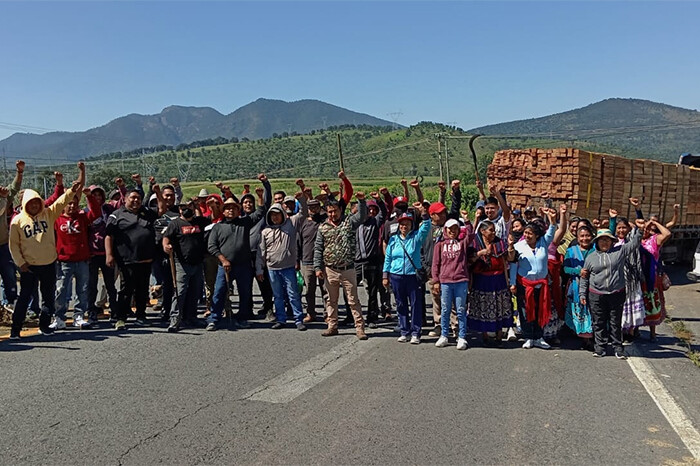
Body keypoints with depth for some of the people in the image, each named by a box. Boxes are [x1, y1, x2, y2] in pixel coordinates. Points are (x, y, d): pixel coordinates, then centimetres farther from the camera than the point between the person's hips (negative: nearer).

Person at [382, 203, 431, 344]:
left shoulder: (416, 237, 3)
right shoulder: (393, 239, 9)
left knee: (416, 304, -2)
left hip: (413, 276, -2)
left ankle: (415, 333, 5)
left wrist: (423, 211, -29)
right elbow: (388, 258, 12)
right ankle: (404, 332, 18)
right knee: (401, 305, 9)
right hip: (396, 277, 2)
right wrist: (385, 276, 8)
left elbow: (426, 226, -14)